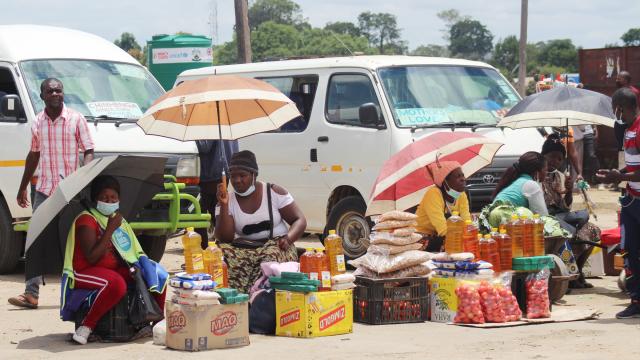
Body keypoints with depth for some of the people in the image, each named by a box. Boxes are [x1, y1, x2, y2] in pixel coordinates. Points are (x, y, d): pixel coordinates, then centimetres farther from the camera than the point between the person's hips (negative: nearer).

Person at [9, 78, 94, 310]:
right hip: (44, 190, 3)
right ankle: (31, 293, -7)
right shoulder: (37, 123, 9)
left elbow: (88, 152, -3)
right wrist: (23, 188, 23)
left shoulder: (76, 120, -3)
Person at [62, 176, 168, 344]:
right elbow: (91, 258, -22)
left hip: (114, 269, 8)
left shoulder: (118, 220, 14)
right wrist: (110, 229, -22)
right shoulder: (87, 220, -12)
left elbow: (134, 251, 19)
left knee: (159, 275, -4)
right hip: (84, 273, -8)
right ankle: (86, 327, -30)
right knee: (116, 283, -39)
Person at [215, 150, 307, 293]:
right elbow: (224, 238, -4)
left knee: (273, 255, -37)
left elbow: (300, 220, 2)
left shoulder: (274, 192, 2)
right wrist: (224, 206, -15)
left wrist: (288, 238, -19)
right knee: (223, 255, -31)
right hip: (244, 249, 1)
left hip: (276, 245, -1)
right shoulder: (228, 200, 5)